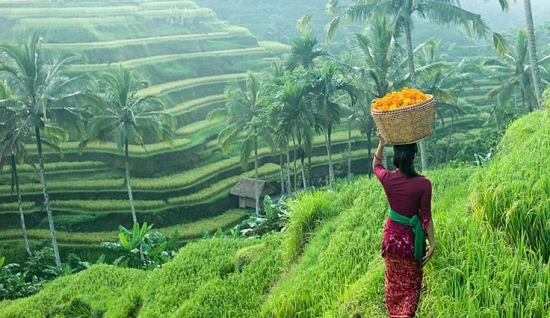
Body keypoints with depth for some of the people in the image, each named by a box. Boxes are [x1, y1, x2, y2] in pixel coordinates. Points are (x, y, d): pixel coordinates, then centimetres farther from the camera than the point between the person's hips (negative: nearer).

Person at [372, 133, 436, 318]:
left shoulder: (387, 179, -12)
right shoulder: (423, 184, -19)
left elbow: (376, 166, 12)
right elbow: (425, 217, -13)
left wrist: (381, 144, 1)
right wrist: (432, 243, -3)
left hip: (392, 236, 3)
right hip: (412, 239, -2)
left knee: (394, 283, 22)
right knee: (411, 285, 14)